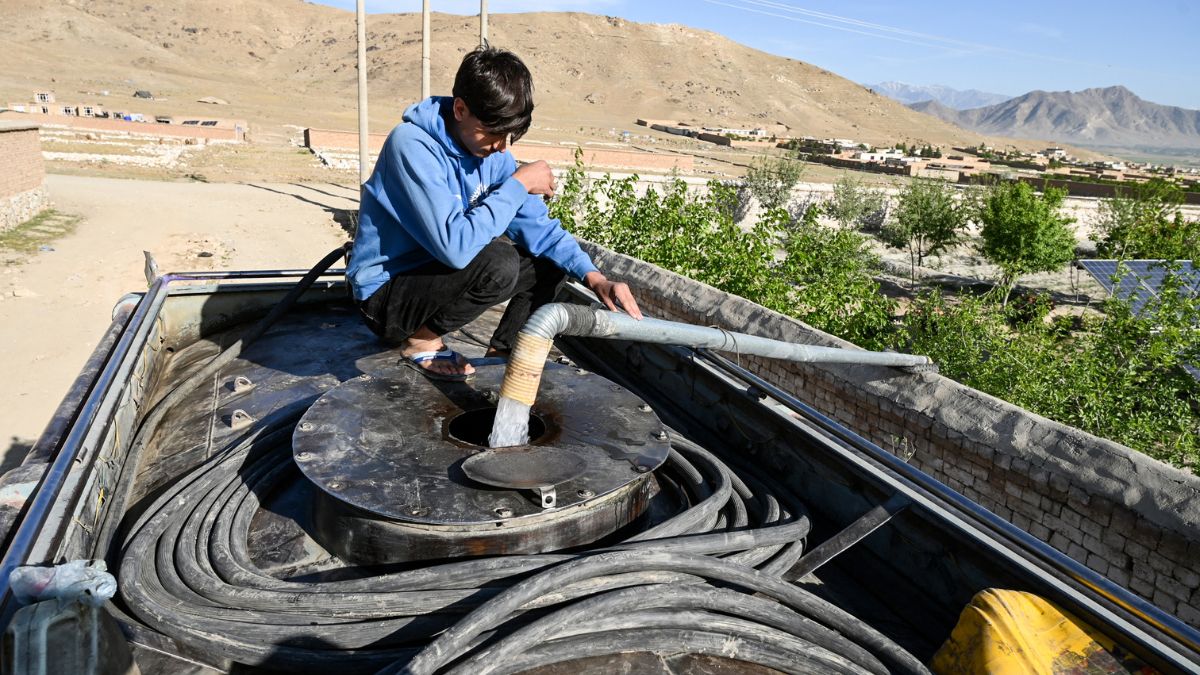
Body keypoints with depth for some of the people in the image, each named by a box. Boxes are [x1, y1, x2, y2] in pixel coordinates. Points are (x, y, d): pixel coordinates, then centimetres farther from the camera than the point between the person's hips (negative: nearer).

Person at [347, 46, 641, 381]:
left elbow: (536, 224, -1)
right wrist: (518, 184, -27)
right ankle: (420, 340, -8)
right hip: (386, 294, -7)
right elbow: (455, 246, -36)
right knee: (498, 263, -31)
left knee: (553, 260, 1)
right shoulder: (412, 146, -26)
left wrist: (594, 277, -15)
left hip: (441, 272, 7)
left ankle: (503, 352, 9)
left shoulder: (491, 149, -2)